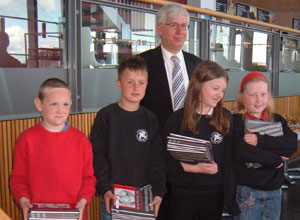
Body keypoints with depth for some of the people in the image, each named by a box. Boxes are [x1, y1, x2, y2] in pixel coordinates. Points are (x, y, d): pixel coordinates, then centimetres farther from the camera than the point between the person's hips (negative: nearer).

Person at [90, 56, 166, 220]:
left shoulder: (150, 120, 4)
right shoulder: (106, 116, -3)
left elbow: (157, 159, 4)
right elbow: (97, 156, -6)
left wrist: (158, 192, -5)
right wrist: (105, 189, -14)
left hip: (144, 197, 2)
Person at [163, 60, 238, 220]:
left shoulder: (225, 118, 0)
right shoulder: (177, 119, -8)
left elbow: (230, 156, 3)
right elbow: (166, 160, -8)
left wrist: (229, 192, 0)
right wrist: (196, 168, -18)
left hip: (215, 195, 2)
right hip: (183, 195, -2)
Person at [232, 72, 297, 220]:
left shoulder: (277, 120, 7)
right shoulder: (236, 121, -9)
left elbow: (292, 144, -8)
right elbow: (241, 151, -23)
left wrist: (261, 140, -21)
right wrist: (276, 159, -13)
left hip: (274, 191, 5)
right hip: (246, 190, -4)